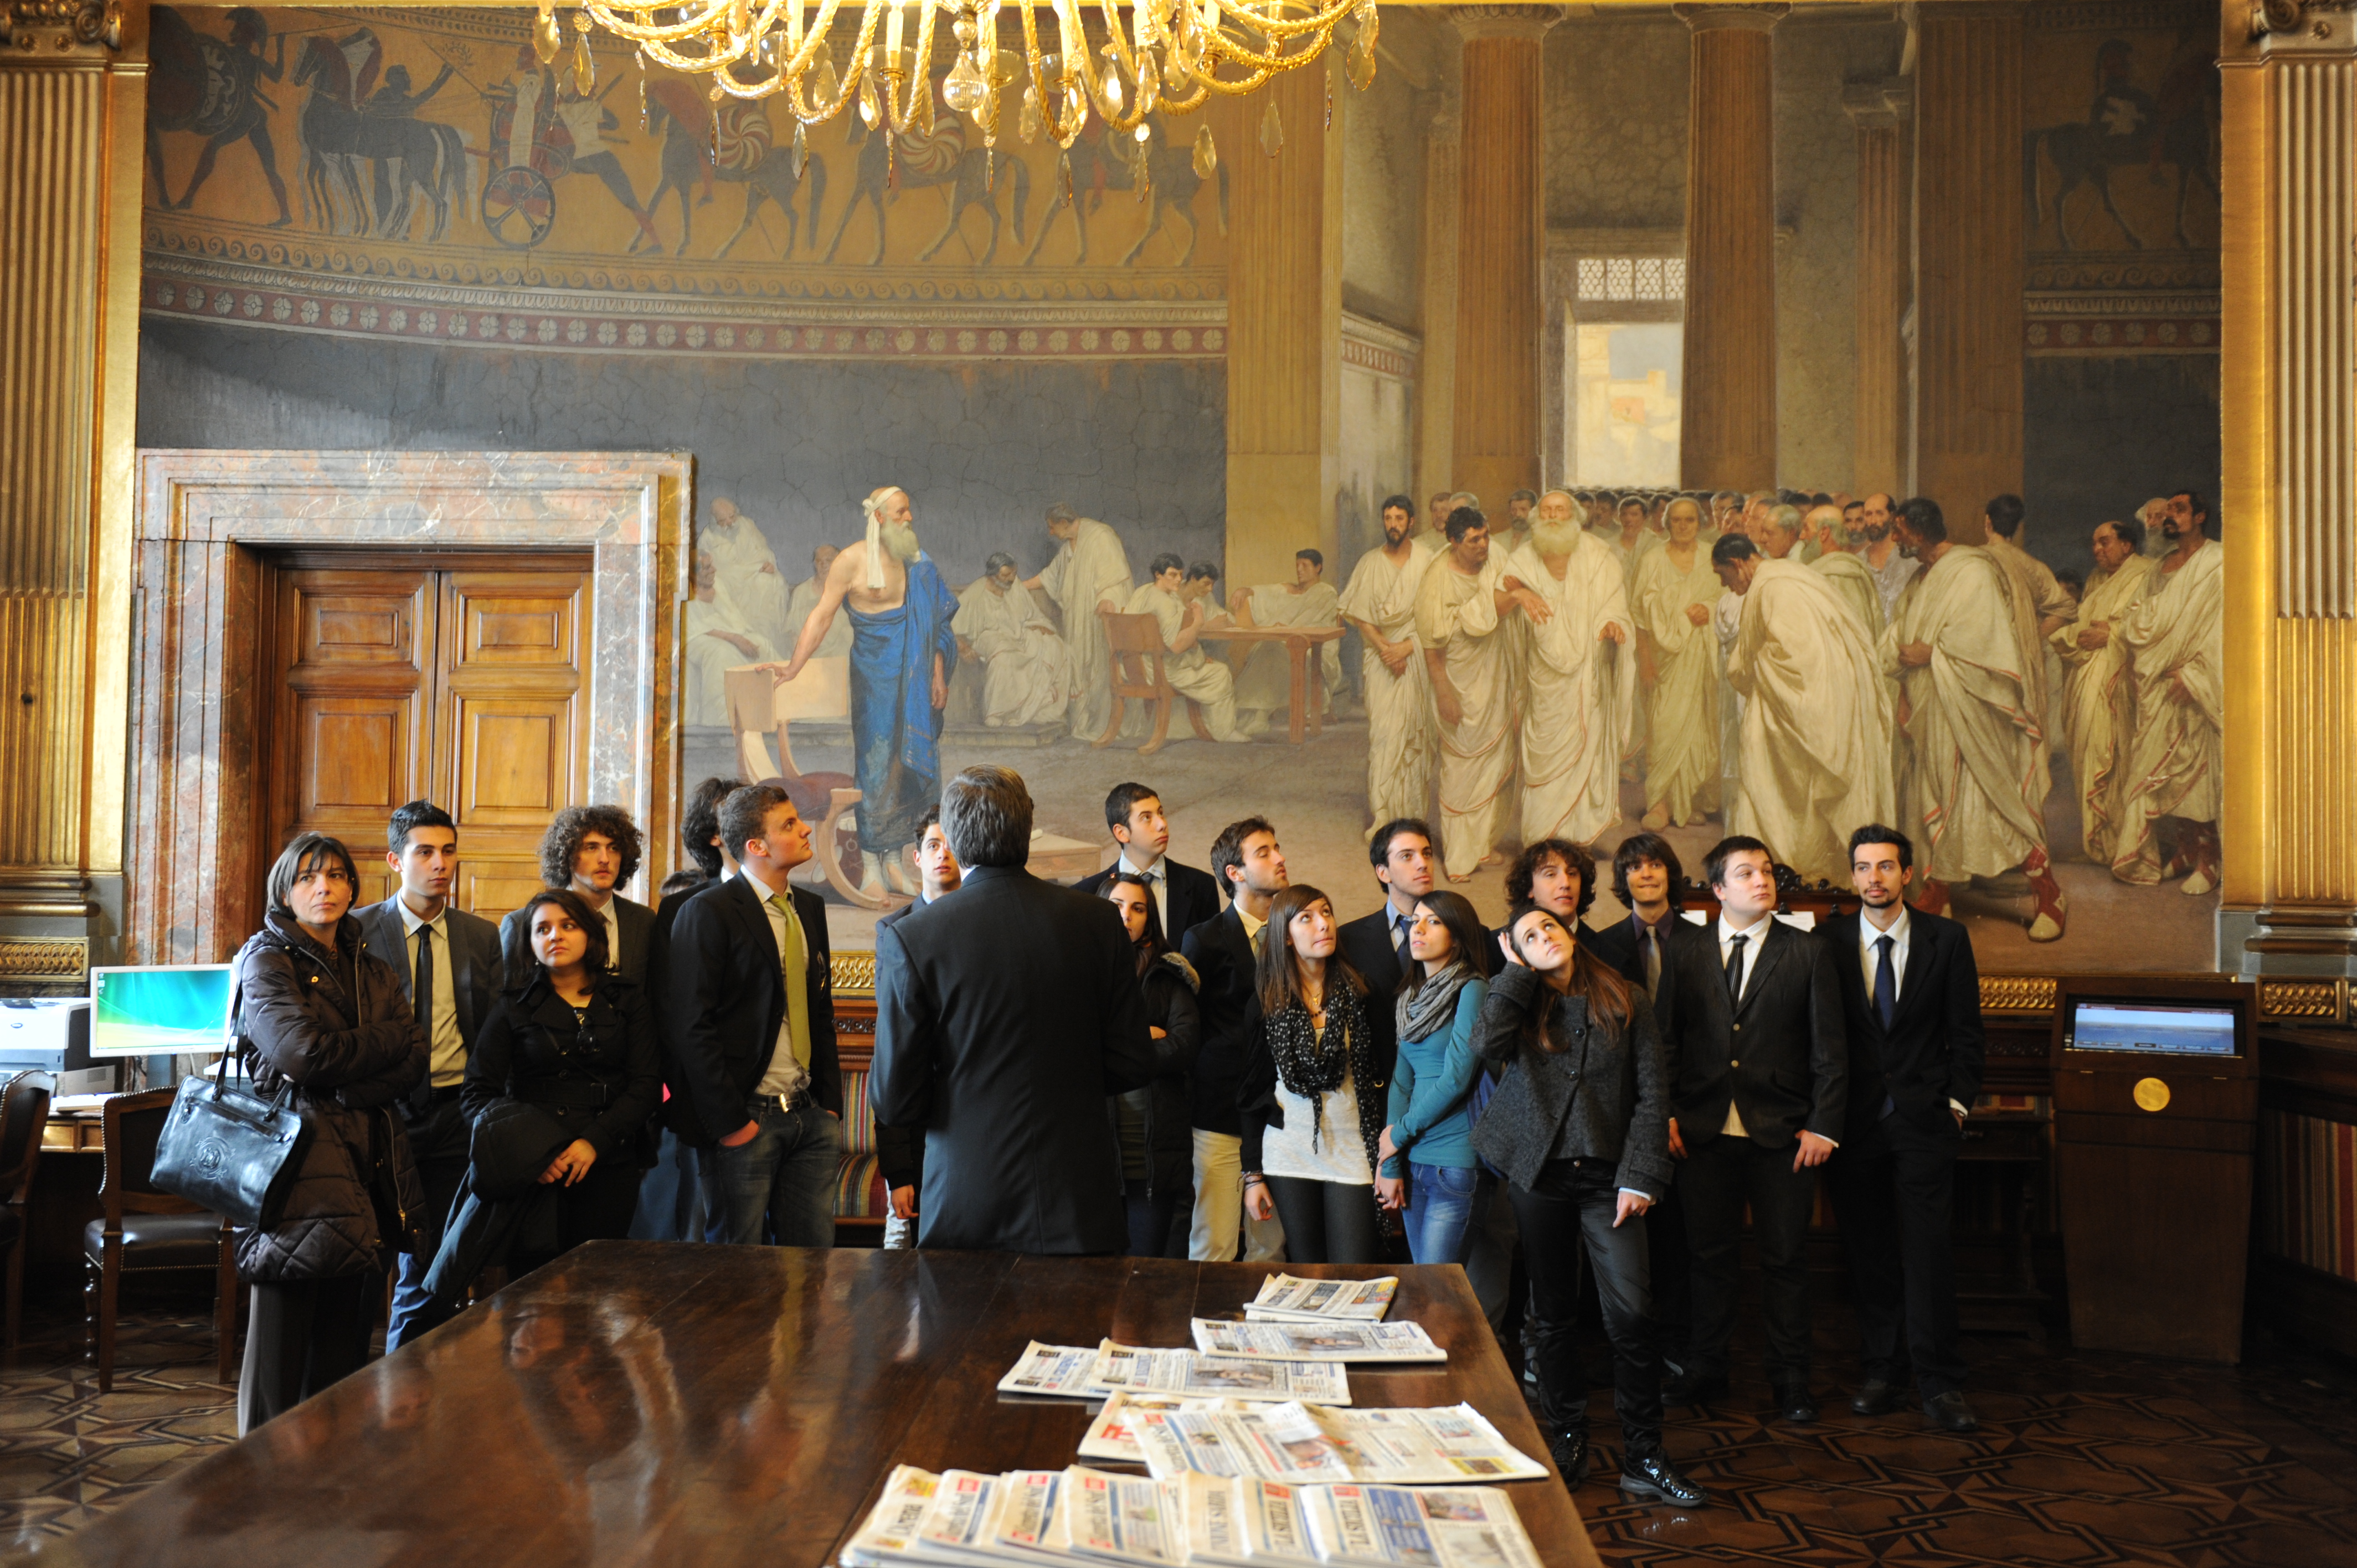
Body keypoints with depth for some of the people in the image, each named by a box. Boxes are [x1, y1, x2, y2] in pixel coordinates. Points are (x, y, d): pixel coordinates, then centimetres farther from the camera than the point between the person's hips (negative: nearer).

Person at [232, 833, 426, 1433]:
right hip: (297, 1157, -5)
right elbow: (303, 1051, -14)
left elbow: (416, 1062, 5)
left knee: (348, 1331, 4)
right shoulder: (266, 960, 2)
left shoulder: (373, 969, 18)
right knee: (284, 1323, -3)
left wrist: (343, 1089, -10)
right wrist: (386, 1041, -2)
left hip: (371, 1158, 5)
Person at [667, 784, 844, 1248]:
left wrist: (831, 1106, 11)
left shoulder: (810, 908, 13)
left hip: (810, 1118, 6)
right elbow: (691, 1026, -13)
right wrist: (730, 1123, -14)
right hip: (746, 1121, -6)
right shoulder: (709, 912, -9)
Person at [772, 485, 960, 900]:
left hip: (915, 675, 5)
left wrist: (938, 674, 6)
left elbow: (932, 624, 12)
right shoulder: (852, 561, -4)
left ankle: (893, 861, 14)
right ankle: (870, 868, 4)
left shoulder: (917, 562, 10)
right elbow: (821, 617, -5)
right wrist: (794, 667, -9)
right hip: (874, 672, -5)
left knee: (908, 760, 5)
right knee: (875, 761, -3)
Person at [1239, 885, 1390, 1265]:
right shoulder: (1268, 999, 2)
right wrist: (1252, 1174, 3)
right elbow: (1253, 1088, 5)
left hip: (1353, 1151, -1)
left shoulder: (1359, 991, 1)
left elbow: (1386, 1076, 2)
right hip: (1288, 1154, 1)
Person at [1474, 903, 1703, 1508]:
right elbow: (1489, 1043, -16)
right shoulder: (1522, 1004, 7)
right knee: (1552, 1313, 9)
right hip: (1539, 1175, 1)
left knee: (1631, 1311, -10)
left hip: (1607, 1176, -1)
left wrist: (1640, 1177, -7)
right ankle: (1566, 1445, 22)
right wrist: (1516, 969, -6)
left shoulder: (1625, 1003, 4)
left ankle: (1643, 1460, -1)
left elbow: (1652, 1092, 1)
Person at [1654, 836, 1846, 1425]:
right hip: (1704, 1131, 1)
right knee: (1709, 1254, 9)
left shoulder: (1808, 953, 2)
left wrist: (1823, 1126, -7)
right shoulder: (1684, 947, 5)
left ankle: (1790, 1377, 19)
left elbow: (1829, 1050, 1)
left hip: (1782, 1133, -1)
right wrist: (1666, 1113, -2)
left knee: (1784, 1259, 6)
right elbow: (1664, 1036, 6)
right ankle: (1707, 1369, 23)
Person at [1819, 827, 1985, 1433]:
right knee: (1867, 1252, 6)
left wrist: (1957, 1102, 0)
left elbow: (1967, 1032, 7)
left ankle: (1938, 1383, 4)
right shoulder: (1829, 940, 3)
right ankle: (1877, 1372, 16)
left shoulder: (1946, 940, 3)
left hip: (1924, 1117, -1)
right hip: (1854, 1120, 1)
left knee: (1929, 1250, -3)